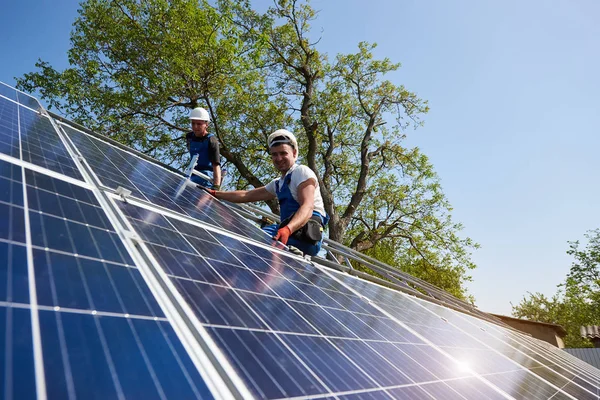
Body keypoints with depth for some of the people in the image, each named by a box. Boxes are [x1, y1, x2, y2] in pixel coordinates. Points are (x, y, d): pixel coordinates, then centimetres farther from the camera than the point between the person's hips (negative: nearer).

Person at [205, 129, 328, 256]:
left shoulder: (301, 171, -3)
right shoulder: (278, 184, 24)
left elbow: (307, 207, -19)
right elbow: (246, 195, 27)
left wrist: (287, 229, -36)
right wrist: (215, 193, 25)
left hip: (307, 233, -9)